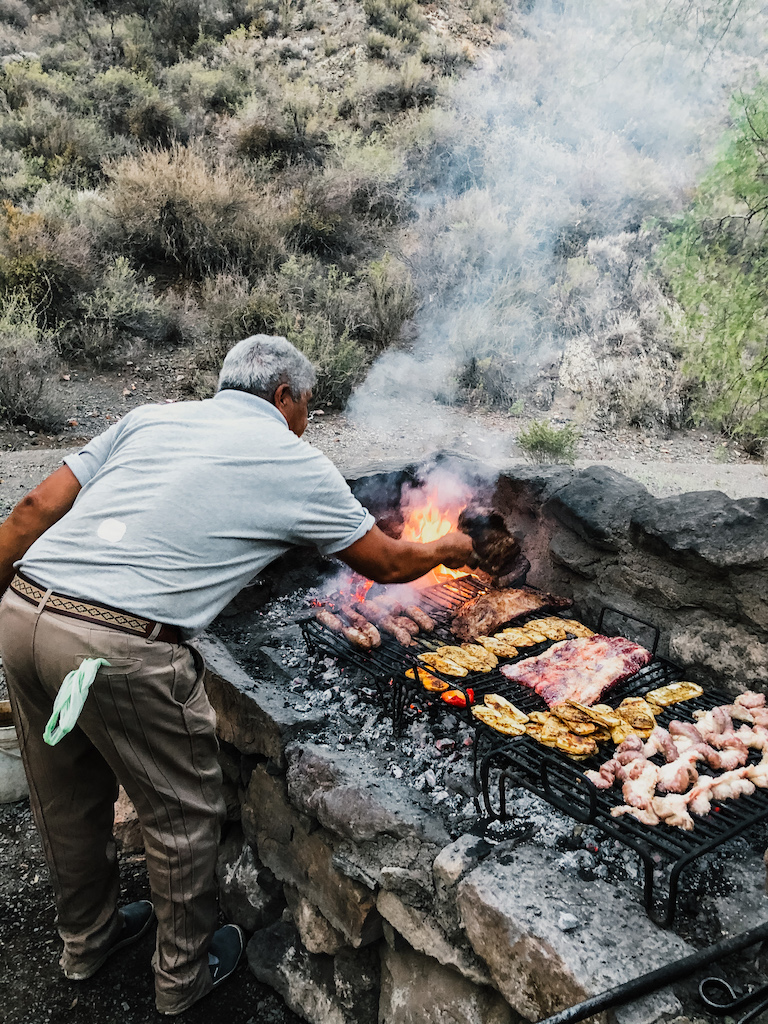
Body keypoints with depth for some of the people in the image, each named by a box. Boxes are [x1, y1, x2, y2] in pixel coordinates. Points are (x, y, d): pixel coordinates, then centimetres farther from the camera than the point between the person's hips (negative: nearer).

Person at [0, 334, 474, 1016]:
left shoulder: (152, 418, 18)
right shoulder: (297, 464, 6)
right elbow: (389, 564, 16)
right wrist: (446, 549, 35)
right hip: (122, 649, -7)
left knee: (68, 798, 27)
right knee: (184, 813, 17)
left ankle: (88, 937, 52)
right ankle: (185, 975, 40)